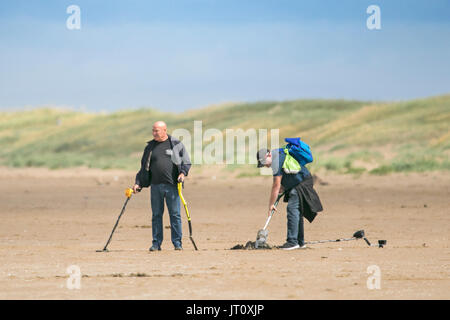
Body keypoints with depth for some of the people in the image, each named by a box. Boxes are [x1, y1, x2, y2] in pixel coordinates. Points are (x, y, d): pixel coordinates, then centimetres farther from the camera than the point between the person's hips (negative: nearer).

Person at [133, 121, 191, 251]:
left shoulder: (176, 144, 6)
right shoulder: (150, 147, 14)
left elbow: (186, 162, 6)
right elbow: (144, 168, 19)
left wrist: (183, 173, -11)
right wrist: (138, 183, 10)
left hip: (172, 185, -3)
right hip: (155, 186, 3)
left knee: (175, 214, -3)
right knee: (156, 215, 3)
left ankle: (177, 243, 2)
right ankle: (156, 243, 8)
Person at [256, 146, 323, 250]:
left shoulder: (277, 161, -20)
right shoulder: (278, 154, 12)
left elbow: (276, 186, -19)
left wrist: (271, 204, -13)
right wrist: (283, 186, 10)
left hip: (302, 183, -11)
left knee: (292, 209, -16)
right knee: (296, 211, 13)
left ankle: (292, 241, -19)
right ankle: (300, 242, 18)